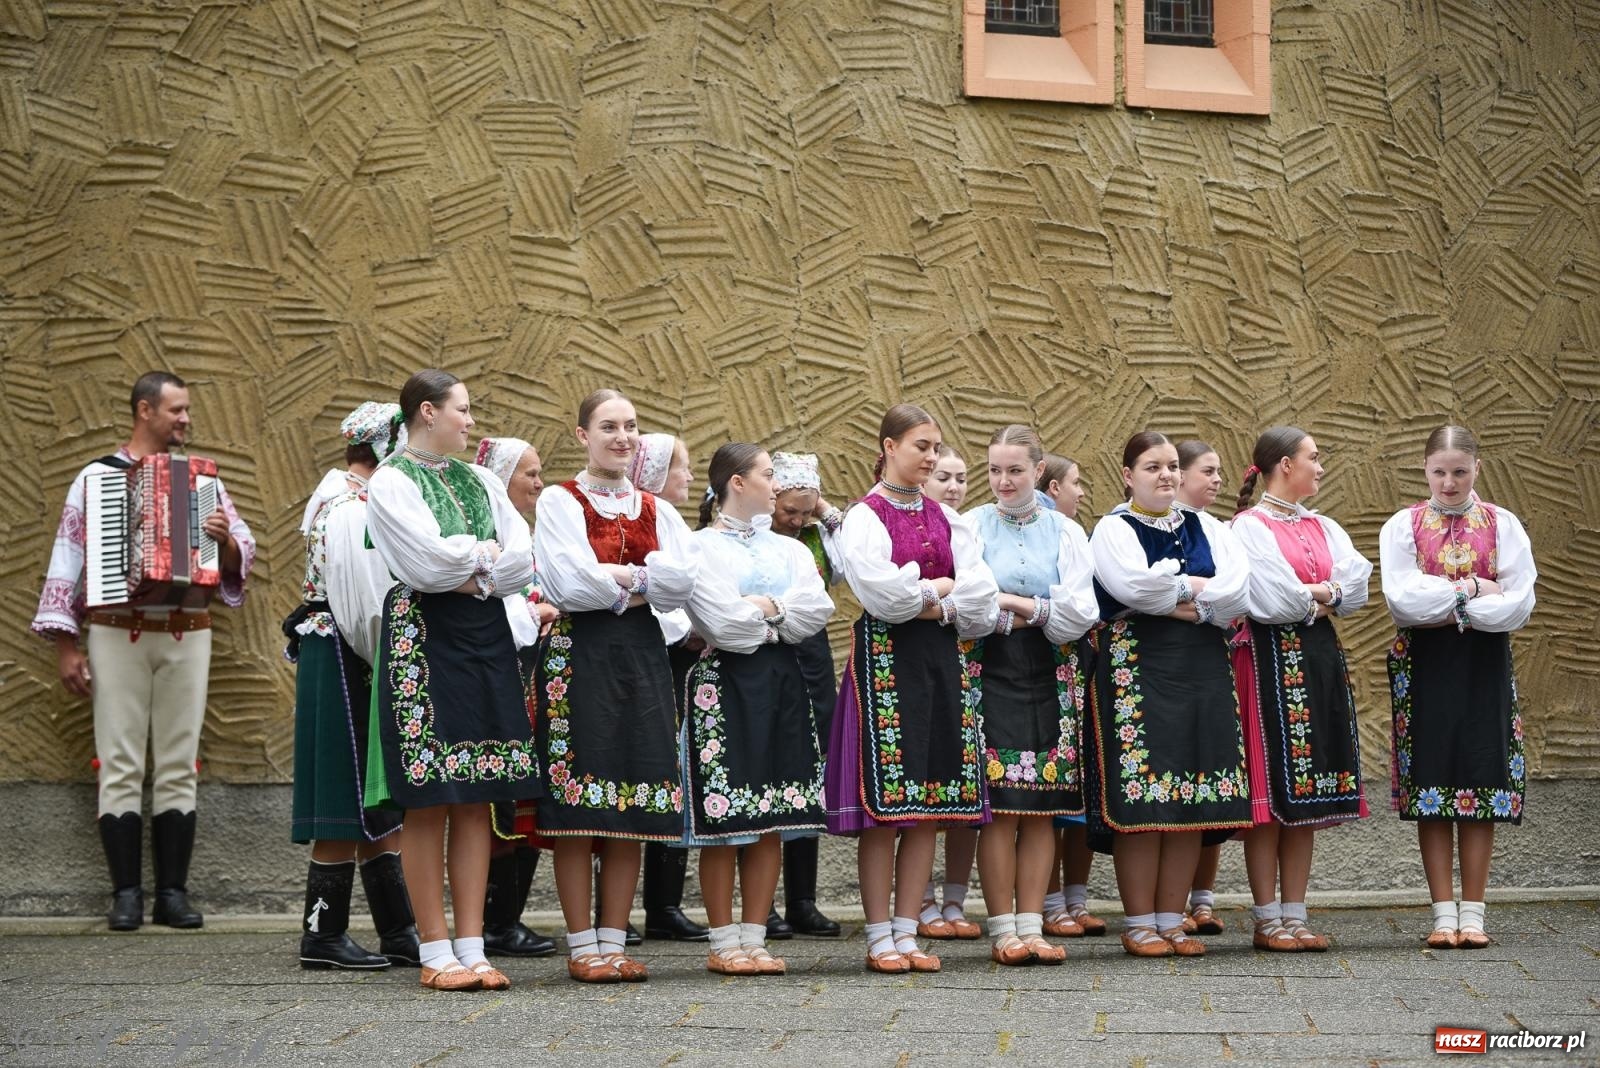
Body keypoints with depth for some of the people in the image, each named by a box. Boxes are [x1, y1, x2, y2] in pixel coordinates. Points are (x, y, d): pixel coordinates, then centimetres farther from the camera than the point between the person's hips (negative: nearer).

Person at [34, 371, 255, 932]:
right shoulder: (97, 477, 4)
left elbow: (244, 550, 7)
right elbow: (67, 560, 2)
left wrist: (226, 538, -17)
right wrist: (65, 645, -3)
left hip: (186, 637, 2)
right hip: (116, 635, -2)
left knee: (178, 768, 3)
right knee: (121, 767, -3)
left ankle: (173, 893, 7)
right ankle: (126, 894, 2)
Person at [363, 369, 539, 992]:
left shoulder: (479, 481, 16)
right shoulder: (391, 482, -3)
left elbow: (522, 560, 5)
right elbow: (427, 562, -16)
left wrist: (469, 577, -9)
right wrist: (487, 554, -2)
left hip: (485, 637, 6)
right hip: (423, 639, -6)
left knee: (477, 799, 4)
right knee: (428, 801, -4)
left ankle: (471, 948, 6)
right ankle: (435, 952, 1)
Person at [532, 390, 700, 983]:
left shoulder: (657, 511, 15)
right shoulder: (559, 502, 2)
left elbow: (682, 579, -3)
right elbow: (570, 584, -13)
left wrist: (618, 580, -9)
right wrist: (640, 579, -3)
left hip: (642, 656, 5)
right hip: (579, 656, -5)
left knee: (634, 803, 3)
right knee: (577, 805, -6)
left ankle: (613, 941, 9)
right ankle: (582, 945, 0)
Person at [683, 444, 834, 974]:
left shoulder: (788, 548, 16)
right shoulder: (700, 547, -2)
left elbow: (817, 611, 0)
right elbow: (725, 622, -14)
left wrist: (764, 607, -8)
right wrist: (777, 610, 0)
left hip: (780, 683, 5)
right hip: (724, 682, -5)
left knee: (771, 821, 4)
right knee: (722, 821, -4)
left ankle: (754, 937, 9)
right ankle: (724, 943, 3)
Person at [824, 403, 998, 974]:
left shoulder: (945, 518, 14)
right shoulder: (864, 517, -2)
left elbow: (980, 598, 4)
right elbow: (882, 593, -17)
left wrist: (927, 604, -8)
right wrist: (941, 588, -4)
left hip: (940, 659, 5)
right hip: (885, 659, -5)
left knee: (930, 804, 3)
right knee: (883, 805, -6)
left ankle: (907, 931, 9)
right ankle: (879, 936, 1)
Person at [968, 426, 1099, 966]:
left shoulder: (1065, 532, 10)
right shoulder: (971, 526, 4)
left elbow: (1080, 613, -1)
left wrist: (1015, 604, -9)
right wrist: (1042, 612, -7)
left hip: (1049, 678, 2)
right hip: (990, 674, -2)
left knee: (1043, 807, 1)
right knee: (999, 804, -7)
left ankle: (1031, 925, 6)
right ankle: (1004, 929, -2)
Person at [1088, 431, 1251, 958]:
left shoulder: (1207, 529, 16)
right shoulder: (1113, 530, 4)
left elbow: (1238, 590, -1)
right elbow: (1133, 585, -17)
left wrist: (1174, 598, -9)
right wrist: (1197, 586, -6)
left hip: (1204, 671, 4)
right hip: (1136, 667, -4)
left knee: (1194, 797, 1)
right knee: (1141, 799, -8)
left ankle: (1172, 919, 9)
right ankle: (1139, 923, -1)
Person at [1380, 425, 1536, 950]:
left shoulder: (1503, 526, 5)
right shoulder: (1402, 526, 4)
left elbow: (1519, 605, -5)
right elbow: (1402, 600, -9)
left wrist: (1446, 605, -9)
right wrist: (1472, 589, -9)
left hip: (1485, 665, 0)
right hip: (1423, 666, 0)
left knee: (1482, 784, 0)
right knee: (1431, 787, -1)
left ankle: (1472, 913, 5)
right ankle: (1444, 913, 5)